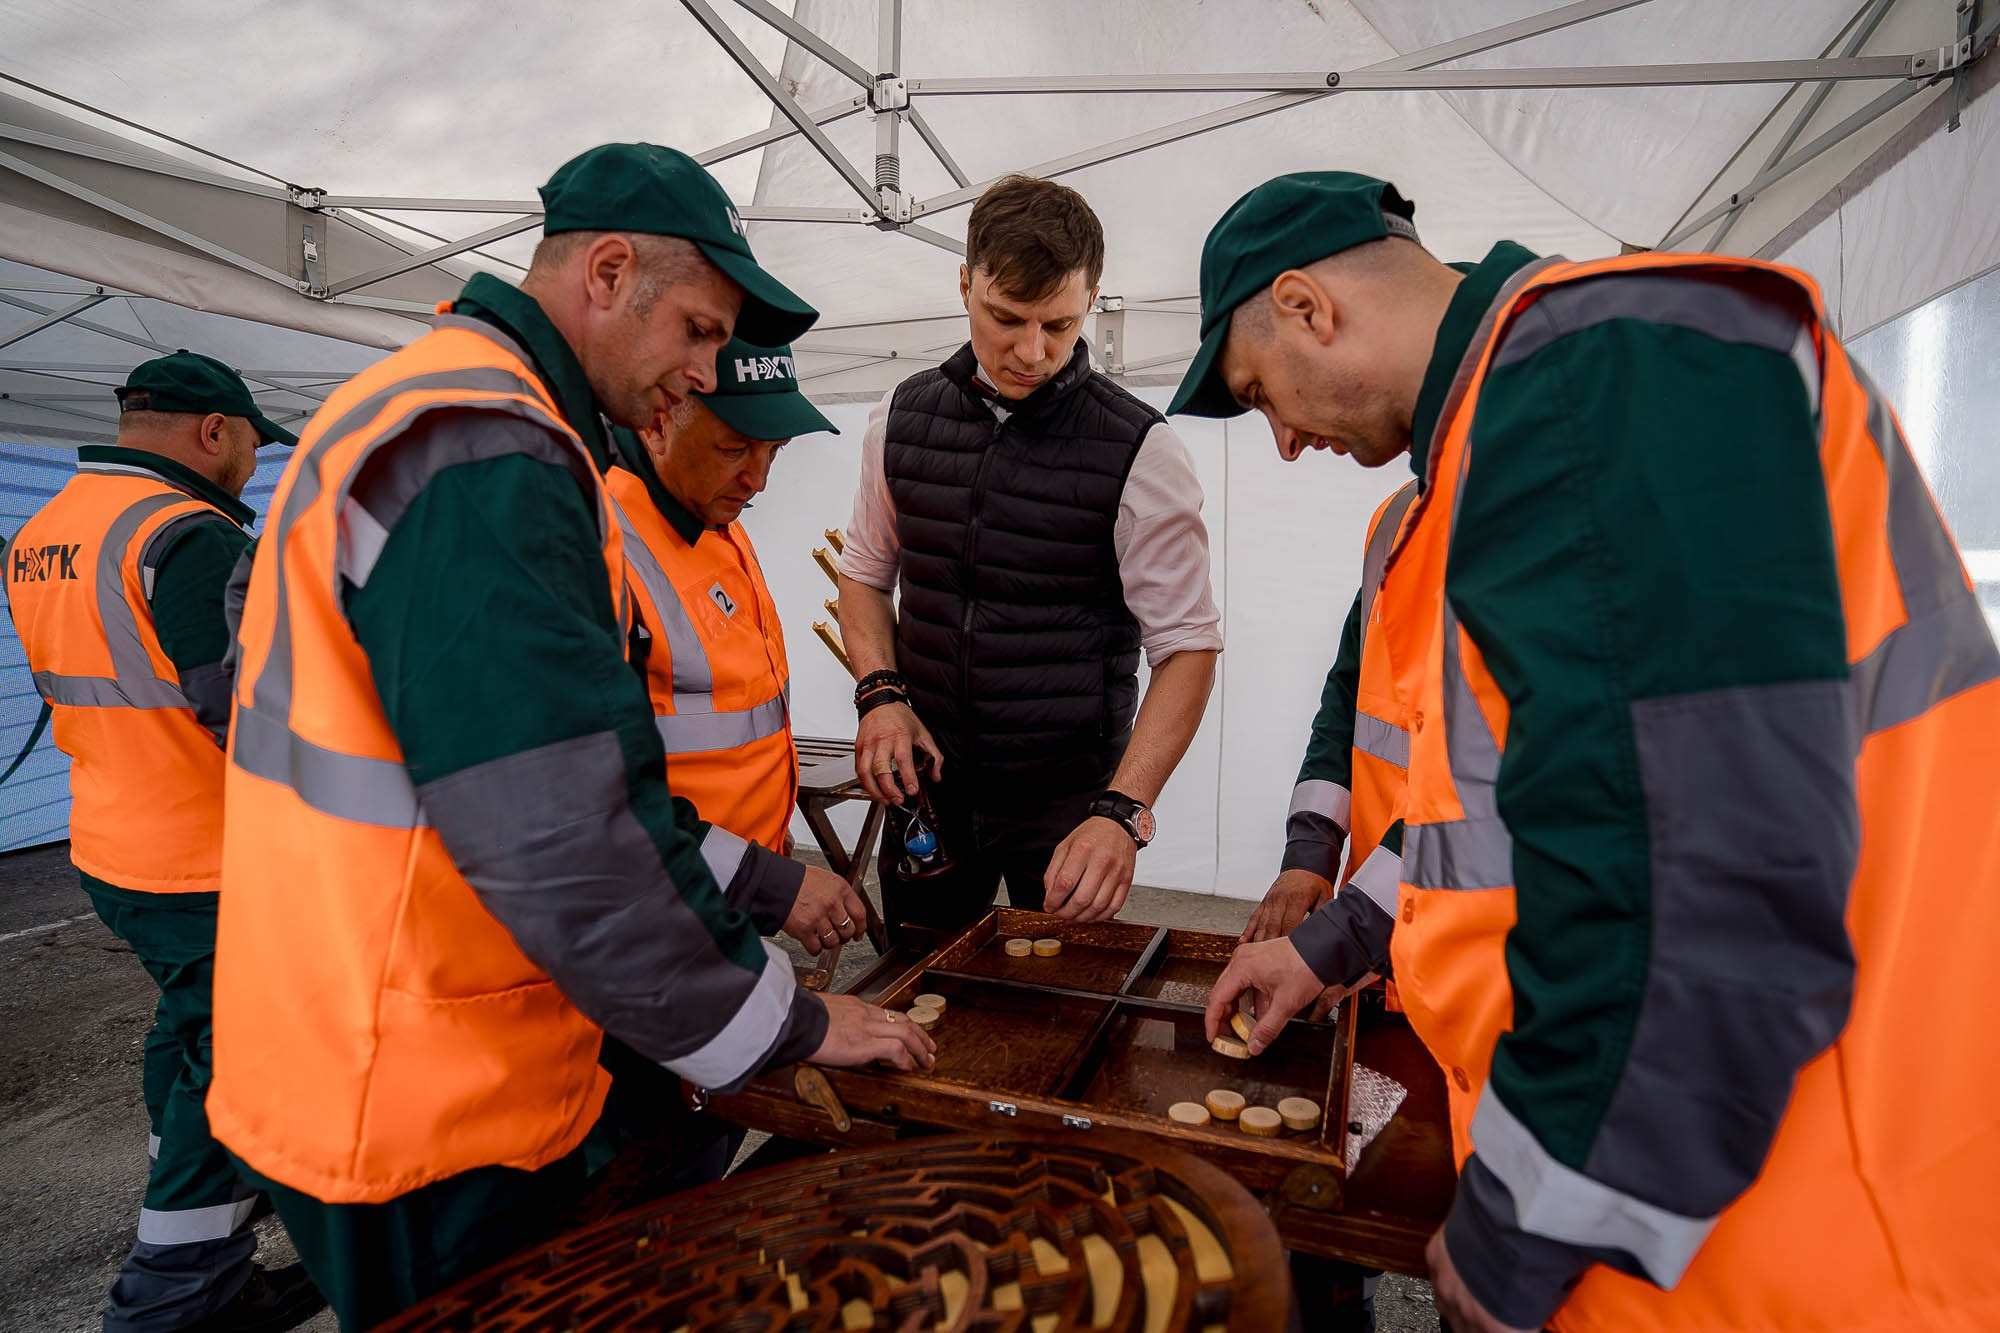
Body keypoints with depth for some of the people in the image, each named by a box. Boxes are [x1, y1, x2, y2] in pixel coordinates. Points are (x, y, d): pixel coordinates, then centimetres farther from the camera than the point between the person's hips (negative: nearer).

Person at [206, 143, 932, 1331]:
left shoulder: (465, 420, 12)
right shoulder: (482, 453, -23)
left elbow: (570, 758, 14)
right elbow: (557, 842, -30)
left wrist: (760, 878, 10)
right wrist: (788, 1027, -16)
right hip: (424, 1113, -10)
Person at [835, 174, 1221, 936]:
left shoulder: (1139, 452, -13)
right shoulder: (901, 418, 0)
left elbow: (1188, 645, -14)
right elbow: (866, 571, 12)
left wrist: (1122, 813, -25)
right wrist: (882, 693, -5)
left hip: (1068, 792, -3)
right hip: (926, 778, 4)